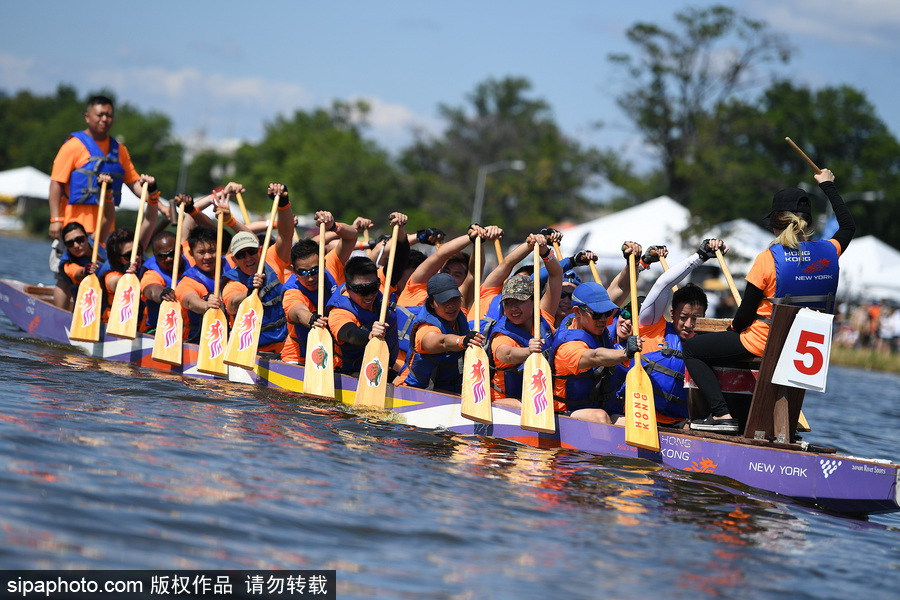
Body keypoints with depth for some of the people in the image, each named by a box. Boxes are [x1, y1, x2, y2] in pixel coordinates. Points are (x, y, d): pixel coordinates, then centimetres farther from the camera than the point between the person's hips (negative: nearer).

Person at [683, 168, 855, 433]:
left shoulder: (768, 258, -19)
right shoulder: (829, 253, -5)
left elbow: (746, 312, -12)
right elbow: (848, 226, 19)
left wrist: (733, 329, 10)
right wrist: (828, 185, 29)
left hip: (763, 342, -6)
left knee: (691, 349, 8)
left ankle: (722, 414, -7)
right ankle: (739, 410, 29)